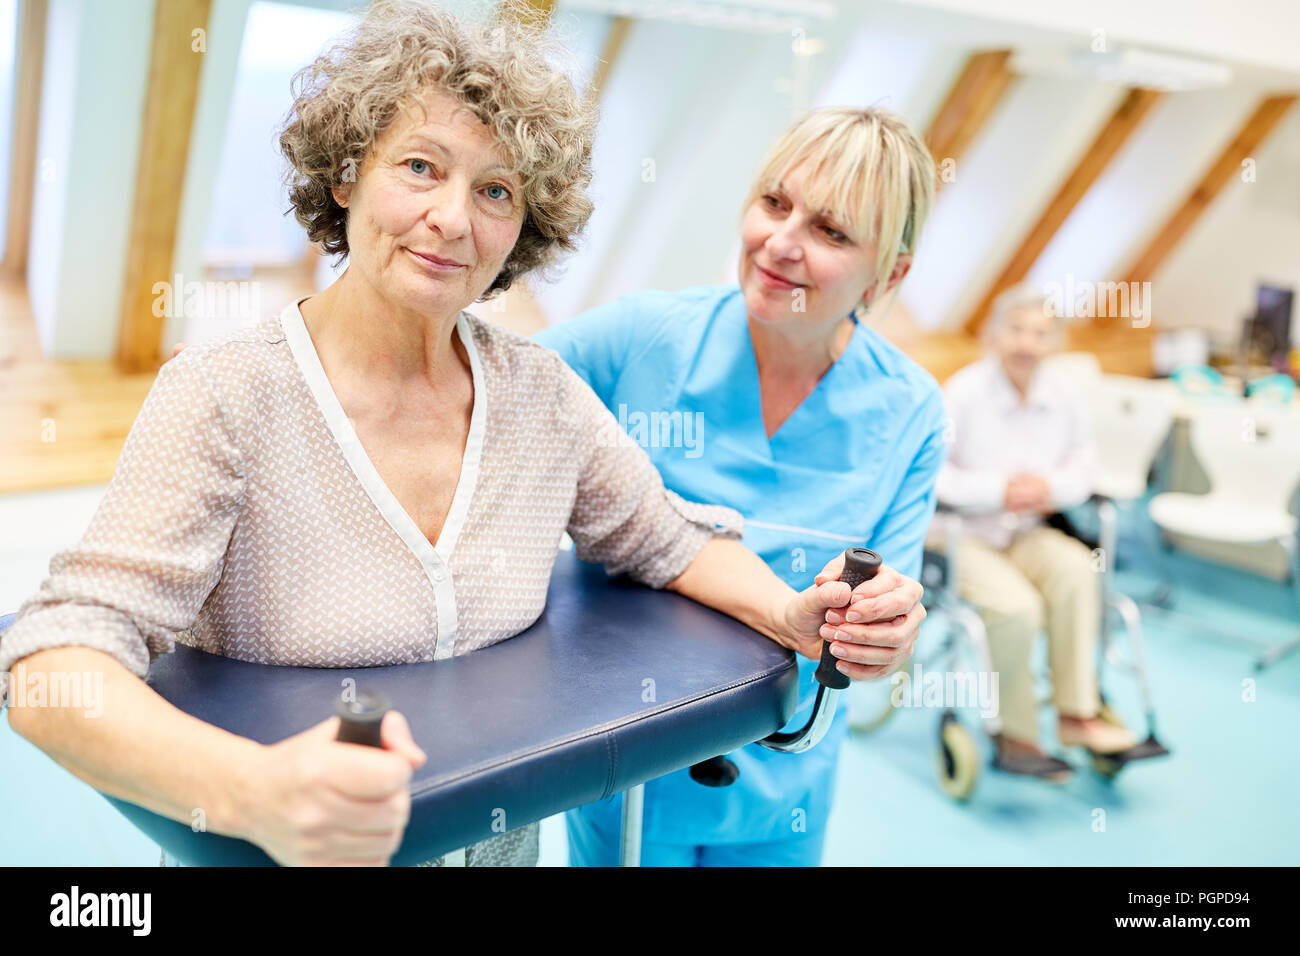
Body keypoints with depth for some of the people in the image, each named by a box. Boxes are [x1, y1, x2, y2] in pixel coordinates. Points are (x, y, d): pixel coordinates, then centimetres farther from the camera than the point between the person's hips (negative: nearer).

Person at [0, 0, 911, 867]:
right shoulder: (223, 401, -20)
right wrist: (253, 791, -45)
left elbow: (672, 541, 4)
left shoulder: (543, 394, -8)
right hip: (268, 851, -3)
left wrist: (791, 613, -15)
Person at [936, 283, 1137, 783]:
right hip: (962, 538, -5)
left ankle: (1076, 714, -17)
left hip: (1026, 534, 5)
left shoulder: (1062, 399, 4)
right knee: (1017, 606, -29)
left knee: (1076, 568, -27)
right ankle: (1015, 738, -8)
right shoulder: (964, 391, -12)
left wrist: (1052, 487, -12)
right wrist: (998, 490, -23)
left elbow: (1084, 464, 11)